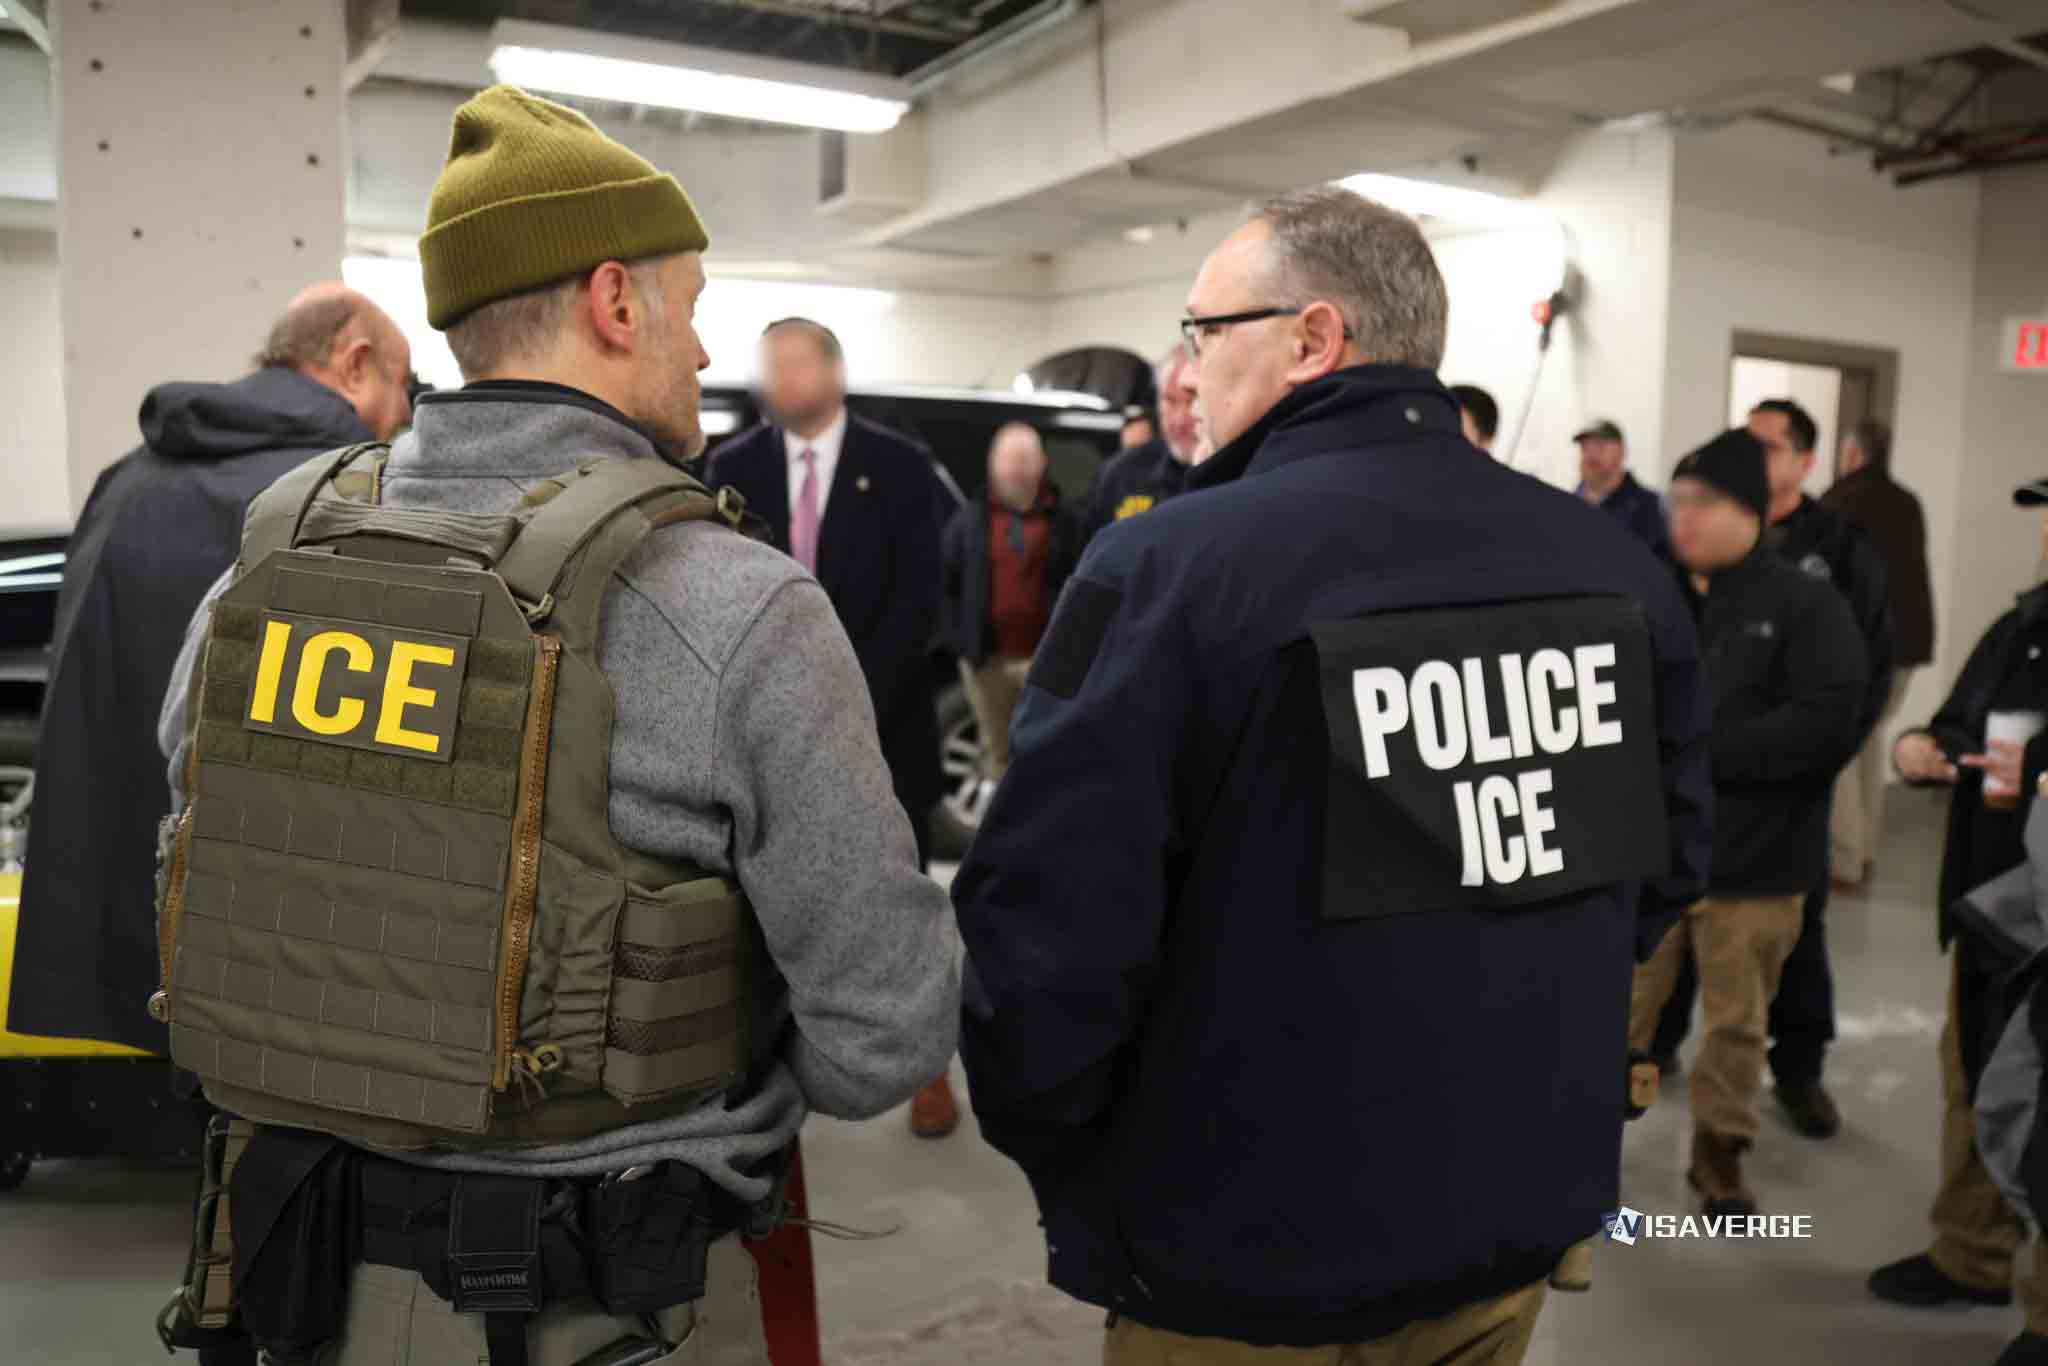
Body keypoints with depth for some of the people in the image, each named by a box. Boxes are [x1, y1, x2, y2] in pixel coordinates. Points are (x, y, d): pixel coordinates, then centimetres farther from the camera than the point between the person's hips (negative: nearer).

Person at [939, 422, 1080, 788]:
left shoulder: (1062, 523, 4)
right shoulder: (970, 520, 8)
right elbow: (948, 583, 8)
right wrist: (958, 638, -1)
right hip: (987, 658, 2)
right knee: (997, 751, 12)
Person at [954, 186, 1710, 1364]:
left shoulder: (1164, 569, -21)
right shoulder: (1616, 564, -2)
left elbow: (1046, 934, -21)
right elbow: (1670, 859, 8)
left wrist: (1071, 1171, -3)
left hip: (1248, 1252, -5)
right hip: (1524, 1207, 6)